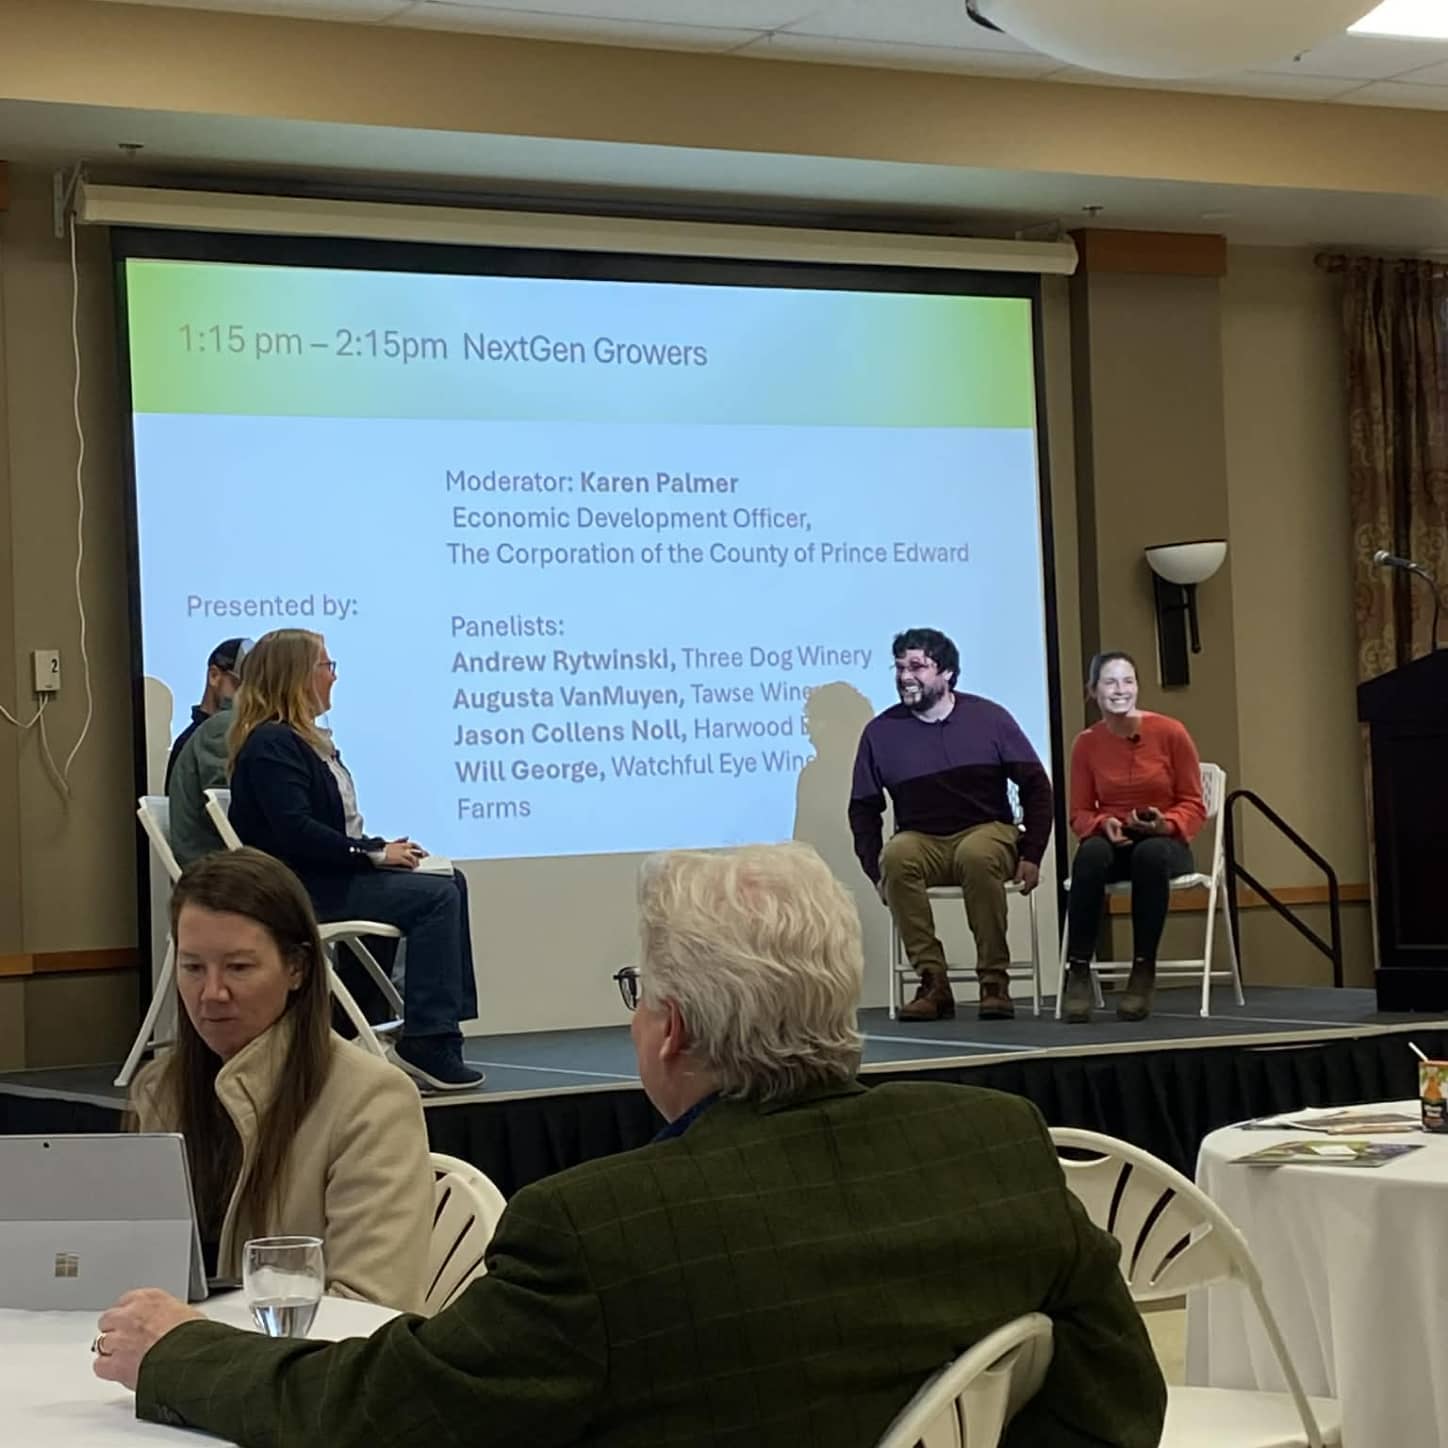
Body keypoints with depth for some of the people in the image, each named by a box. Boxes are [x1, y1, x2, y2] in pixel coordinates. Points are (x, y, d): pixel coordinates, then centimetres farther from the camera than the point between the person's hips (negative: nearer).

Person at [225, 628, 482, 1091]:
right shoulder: (271, 745, -14)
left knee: (449, 882, 2)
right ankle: (426, 1043, -20)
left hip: (321, 876, 10)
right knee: (436, 896, -19)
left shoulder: (305, 739, 18)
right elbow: (295, 832, -24)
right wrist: (372, 854, -18)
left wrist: (381, 849, 0)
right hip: (297, 889, -10)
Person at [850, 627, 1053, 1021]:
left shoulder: (988, 718, 2)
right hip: (922, 842, 1)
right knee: (897, 856, -34)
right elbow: (864, 809, 8)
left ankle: (994, 982, -27)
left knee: (977, 855, -38)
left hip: (987, 833, -1)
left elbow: (1036, 786, 3)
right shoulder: (881, 731, 4)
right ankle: (933, 983, -29)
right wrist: (877, 873, -4)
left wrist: (1031, 855, -7)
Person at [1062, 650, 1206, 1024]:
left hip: (1165, 843, -1)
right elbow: (1079, 814, 3)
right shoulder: (1086, 743, 0)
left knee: (1150, 854, -39)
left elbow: (1193, 805, -2)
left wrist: (1166, 824, -22)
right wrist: (1104, 824, -19)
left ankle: (1144, 972, -29)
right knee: (1091, 853, -36)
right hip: (1113, 843, 1)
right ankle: (1078, 972, -33)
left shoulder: (1170, 732, -6)